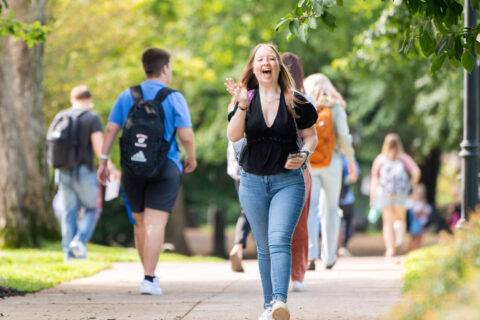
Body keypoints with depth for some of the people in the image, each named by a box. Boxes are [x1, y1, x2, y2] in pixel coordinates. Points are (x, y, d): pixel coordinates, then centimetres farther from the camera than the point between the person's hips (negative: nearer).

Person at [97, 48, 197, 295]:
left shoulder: (126, 96, 6)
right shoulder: (174, 98, -4)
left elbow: (110, 130, 1)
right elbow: (186, 136, -9)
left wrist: (103, 161, 6)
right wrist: (191, 159, 8)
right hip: (165, 169, -4)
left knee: (140, 223, 16)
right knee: (156, 224, -7)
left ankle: (149, 274, 25)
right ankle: (149, 279, -15)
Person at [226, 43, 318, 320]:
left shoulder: (296, 102, -1)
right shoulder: (247, 99, 3)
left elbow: (311, 136, 7)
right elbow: (234, 136, -8)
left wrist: (304, 155, -13)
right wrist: (242, 106, -20)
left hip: (288, 181, -3)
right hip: (253, 182, 3)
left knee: (280, 240, -19)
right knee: (264, 246, 8)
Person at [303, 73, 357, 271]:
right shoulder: (335, 107, 2)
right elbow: (343, 136, -6)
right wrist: (351, 159, 4)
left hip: (307, 163, 0)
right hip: (331, 162, 0)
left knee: (309, 208, -2)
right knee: (329, 208, 10)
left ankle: (310, 254, -18)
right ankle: (329, 257, 14)